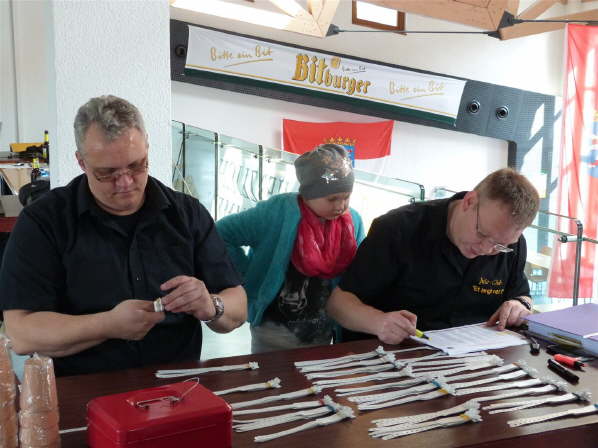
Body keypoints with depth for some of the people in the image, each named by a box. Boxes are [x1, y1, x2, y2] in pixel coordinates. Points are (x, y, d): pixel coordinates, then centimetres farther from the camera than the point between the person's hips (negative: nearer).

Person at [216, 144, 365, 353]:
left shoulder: (353, 221, -4)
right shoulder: (278, 212, -20)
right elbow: (222, 233, -16)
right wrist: (249, 275, -13)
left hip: (323, 333, 5)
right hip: (275, 329, -5)